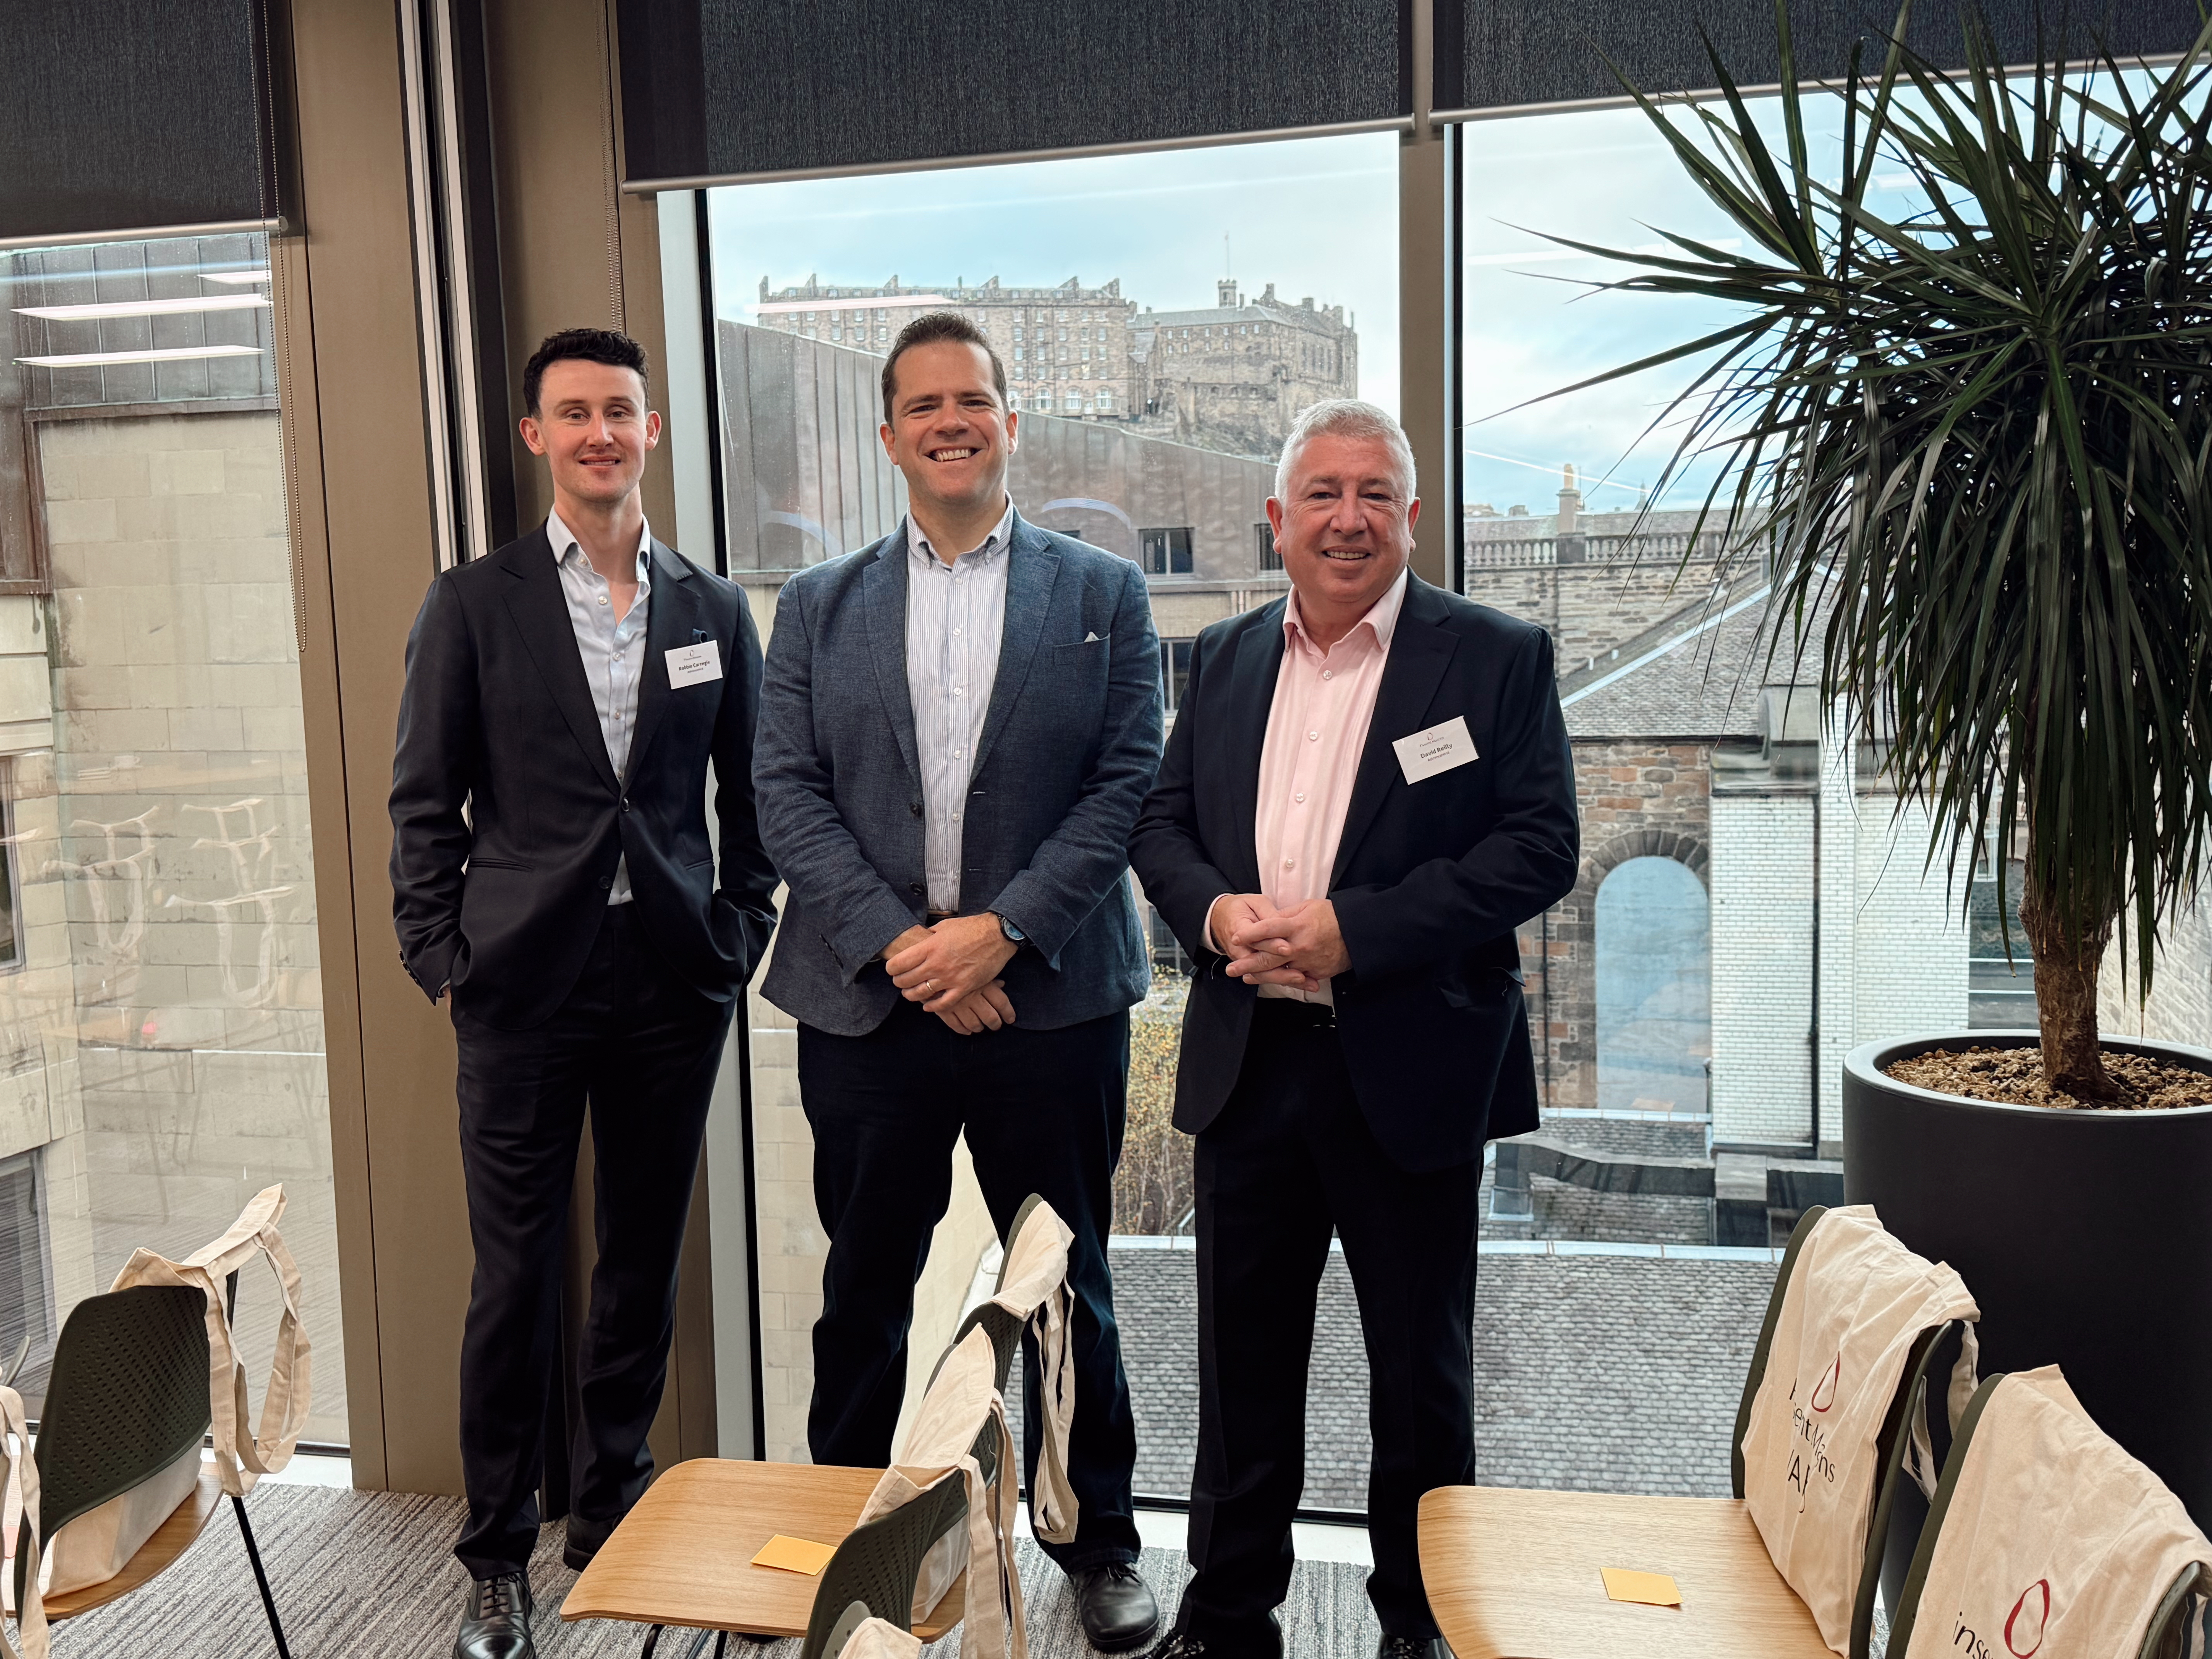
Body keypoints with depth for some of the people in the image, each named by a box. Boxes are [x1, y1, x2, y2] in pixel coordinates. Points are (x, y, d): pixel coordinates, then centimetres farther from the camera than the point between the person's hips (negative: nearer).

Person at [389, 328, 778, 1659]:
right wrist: (443, 960, -3)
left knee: (645, 1263, 13)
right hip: (526, 985, -2)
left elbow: (751, 795, 12)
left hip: (673, 985, 2)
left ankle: (616, 1514, 32)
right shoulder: (475, 604, 1)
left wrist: (738, 937, 4)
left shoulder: (712, 609, 7)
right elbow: (425, 802, 2)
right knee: (517, 1276, 5)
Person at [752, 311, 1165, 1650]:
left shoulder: (1103, 593, 4)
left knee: (1067, 1286, 12)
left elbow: (1129, 781, -4)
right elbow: (787, 791, 0)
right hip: (867, 1000, 2)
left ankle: (1100, 1542, 31)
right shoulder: (818, 607, 8)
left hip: (1050, 998, -1)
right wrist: (897, 944, -12)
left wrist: (1002, 929, -14)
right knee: (865, 1288, 14)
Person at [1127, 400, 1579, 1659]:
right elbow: (1163, 822, 12)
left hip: (1413, 1069, -3)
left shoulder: (1498, 658, -4)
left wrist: (1352, 930, -19)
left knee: (1422, 1366, 13)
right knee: (1244, 1355, 15)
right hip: (1248, 1062, 4)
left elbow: (1540, 849, -12)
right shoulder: (1223, 660, 10)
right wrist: (1214, 911, -10)